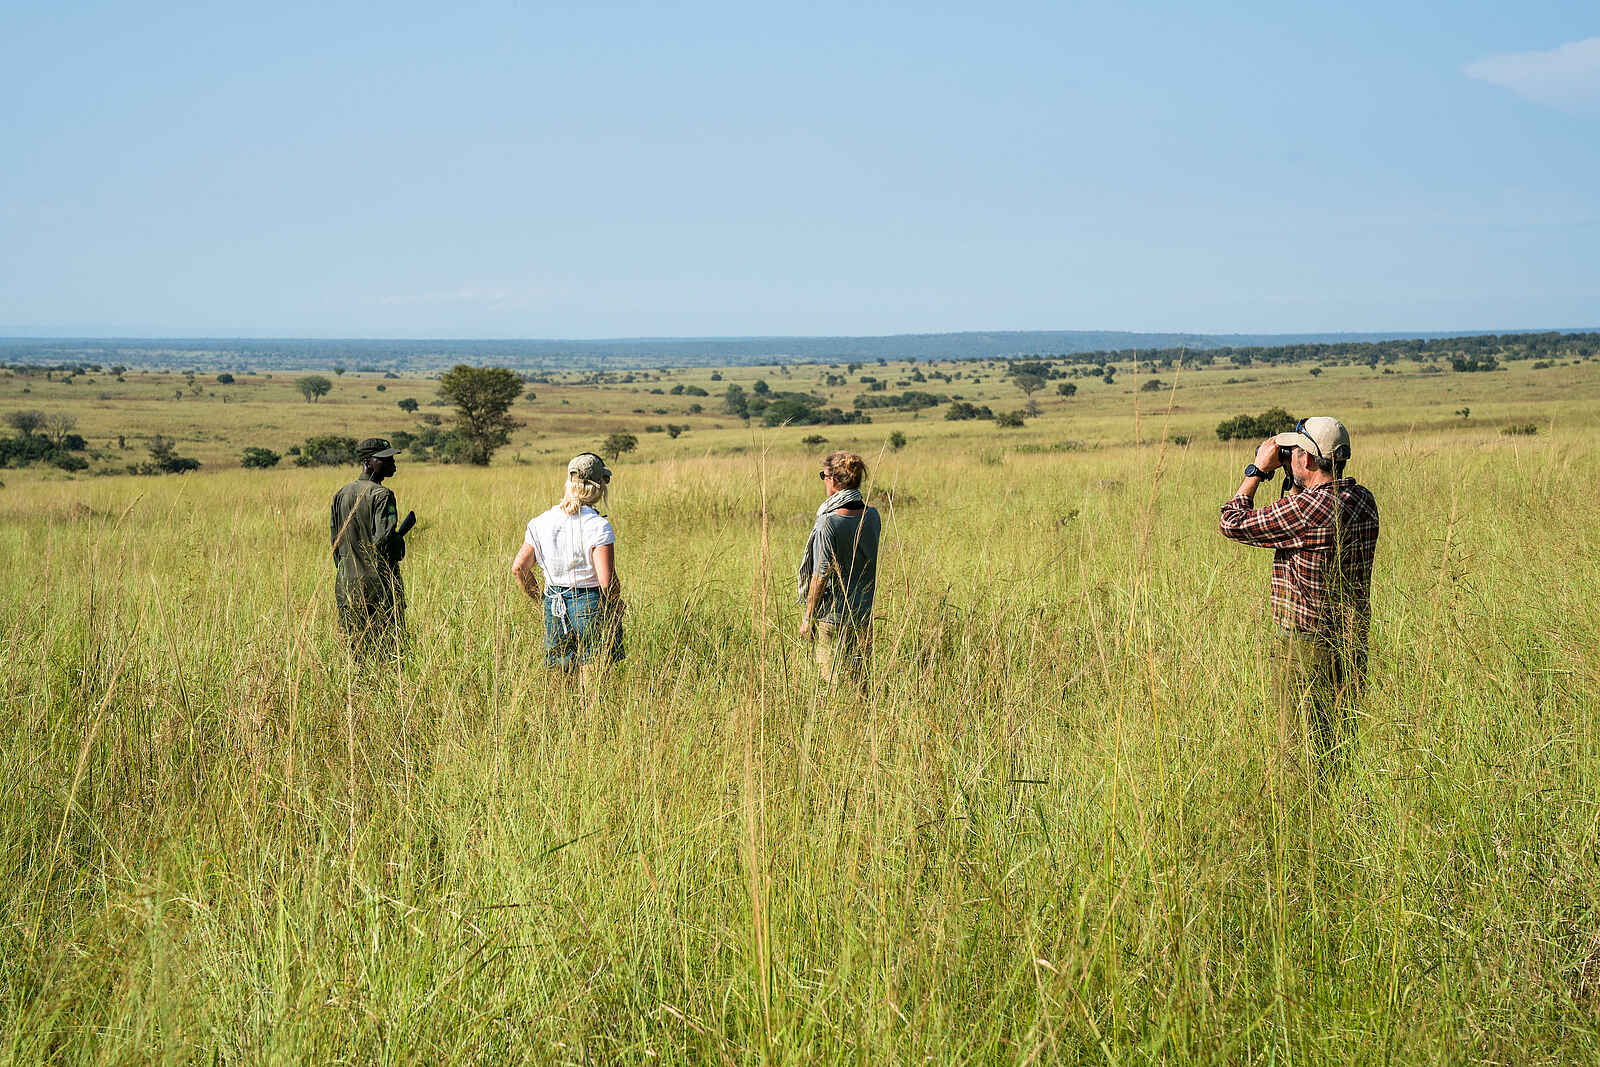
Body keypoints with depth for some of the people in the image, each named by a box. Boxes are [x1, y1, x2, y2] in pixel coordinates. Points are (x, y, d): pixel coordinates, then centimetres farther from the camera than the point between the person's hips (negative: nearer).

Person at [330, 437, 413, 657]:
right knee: (389, 647, -3)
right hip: (380, 583, -7)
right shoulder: (382, 495, -12)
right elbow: (383, 540, -21)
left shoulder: (341, 495, 10)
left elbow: (335, 541, 14)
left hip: (347, 583, 7)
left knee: (354, 648, 10)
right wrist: (403, 531, -1)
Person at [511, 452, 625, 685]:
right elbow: (607, 581, -20)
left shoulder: (541, 522, 1)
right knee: (590, 686, 3)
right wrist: (617, 603, 0)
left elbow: (519, 567, 2)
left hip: (555, 610, 4)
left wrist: (540, 599, 14)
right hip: (591, 605, -4)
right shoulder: (598, 526, -15)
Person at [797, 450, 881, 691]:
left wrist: (807, 618, -6)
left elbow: (821, 577, -15)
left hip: (833, 619, -6)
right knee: (860, 684, 14)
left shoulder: (827, 524, -19)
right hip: (864, 616, 6)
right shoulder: (872, 517, -1)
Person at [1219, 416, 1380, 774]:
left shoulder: (1306, 508, -23)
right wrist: (1296, 483, 15)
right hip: (1353, 641, 8)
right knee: (1339, 742, 17)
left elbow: (1233, 523, -11)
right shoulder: (1363, 498, 3)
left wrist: (1258, 469, -2)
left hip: (1308, 647, -8)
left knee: (1305, 750, -1)